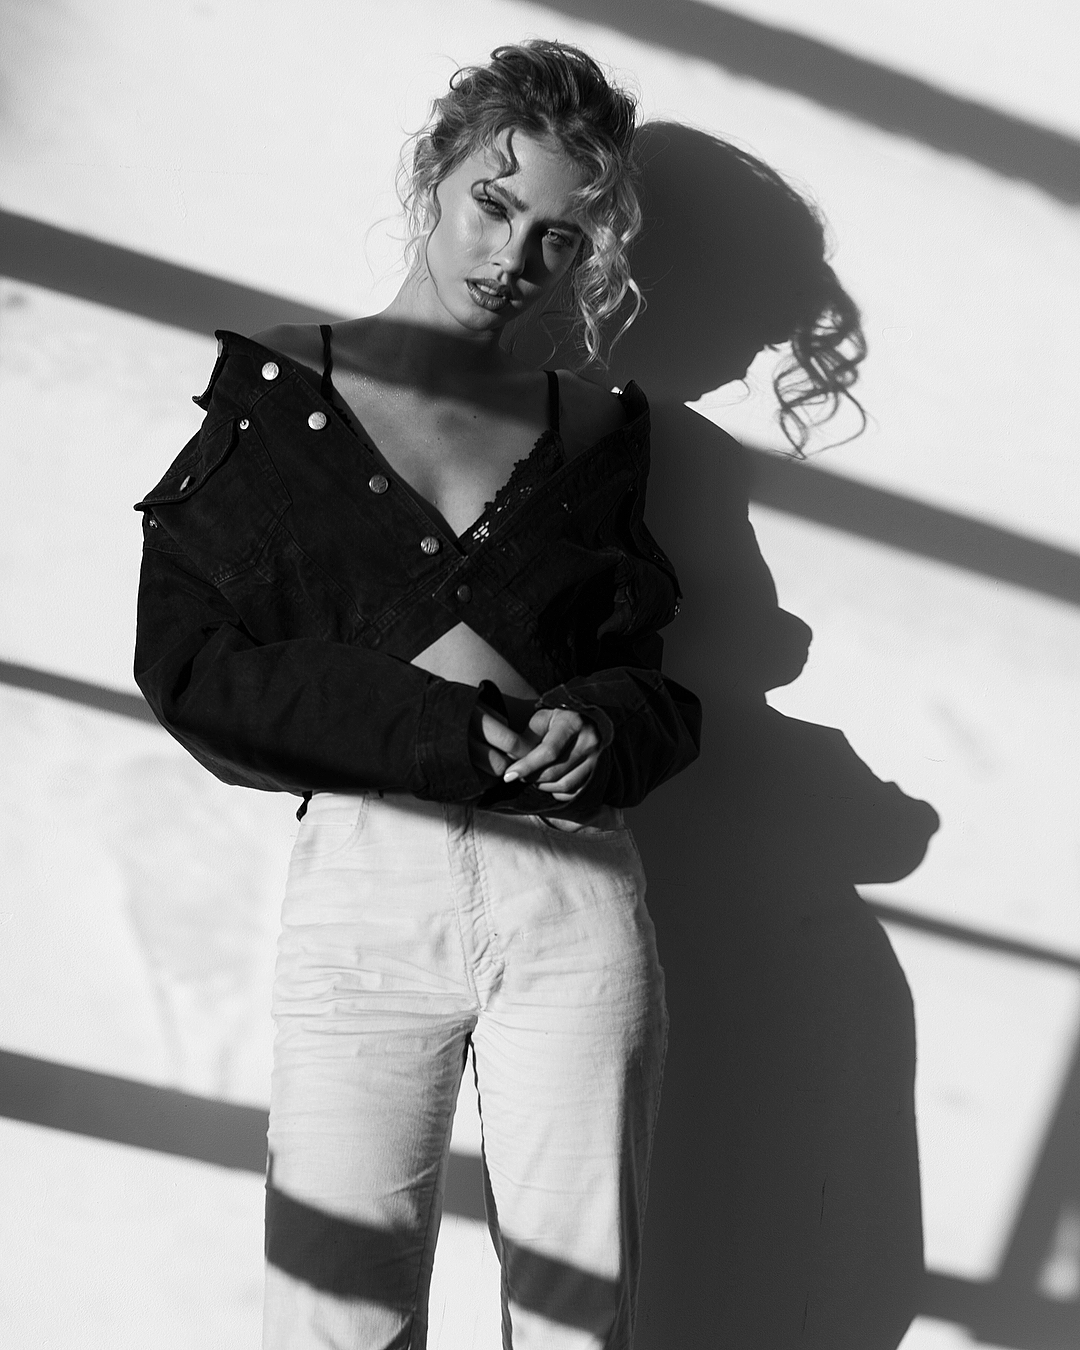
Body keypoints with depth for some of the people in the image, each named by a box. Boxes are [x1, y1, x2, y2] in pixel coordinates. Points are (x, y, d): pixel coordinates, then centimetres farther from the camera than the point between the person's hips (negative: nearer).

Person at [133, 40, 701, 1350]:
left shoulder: (589, 428, 12)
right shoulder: (278, 391, 6)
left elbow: (657, 677, 15)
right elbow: (188, 666, -1)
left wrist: (605, 726, -8)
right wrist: (418, 690, -12)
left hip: (575, 895, 2)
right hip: (363, 882, -1)